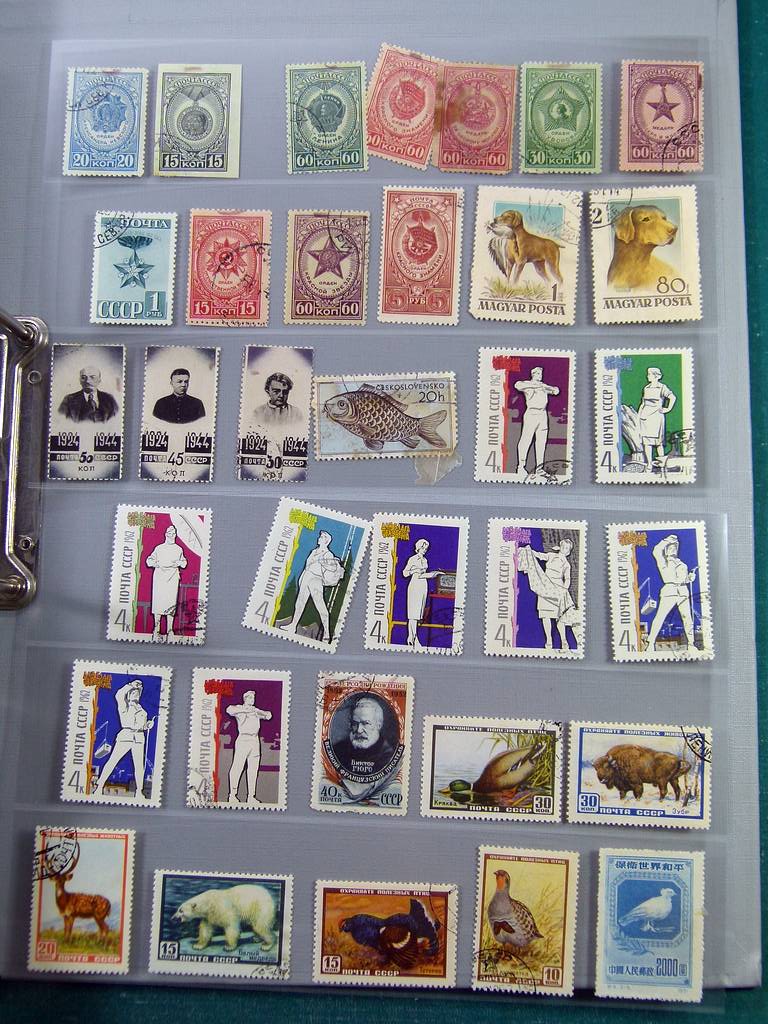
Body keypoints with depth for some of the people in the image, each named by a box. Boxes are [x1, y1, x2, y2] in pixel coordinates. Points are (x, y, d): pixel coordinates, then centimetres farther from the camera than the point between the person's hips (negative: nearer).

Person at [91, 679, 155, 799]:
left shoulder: (141, 710, 23)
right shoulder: (123, 706, 8)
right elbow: (119, 695, -12)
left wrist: (148, 725, 3)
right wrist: (131, 685, -8)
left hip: (139, 738, 4)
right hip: (125, 735, -4)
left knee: (139, 765, -1)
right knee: (112, 761, -7)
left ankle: (139, 792, 7)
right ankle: (99, 787, -3)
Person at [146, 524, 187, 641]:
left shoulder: (179, 549, 13)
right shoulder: (159, 548, 8)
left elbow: (184, 562, 21)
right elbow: (149, 560, 7)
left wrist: (179, 563, -2)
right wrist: (159, 564, -12)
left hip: (173, 578, 1)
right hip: (159, 578, -1)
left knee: (171, 603, -3)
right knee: (158, 602, -6)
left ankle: (170, 630, 1)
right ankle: (157, 629, 0)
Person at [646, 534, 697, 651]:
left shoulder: (681, 563, 25)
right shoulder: (663, 561, 9)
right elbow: (657, 550, -10)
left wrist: (691, 577, 5)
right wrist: (667, 540, -4)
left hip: (683, 592, 5)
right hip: (669, 591, -5)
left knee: (687, 618, 2)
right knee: (660, 617, -11)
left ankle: (691, 643, 12)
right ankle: (651, 643, -10)